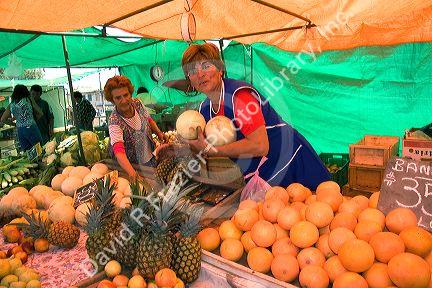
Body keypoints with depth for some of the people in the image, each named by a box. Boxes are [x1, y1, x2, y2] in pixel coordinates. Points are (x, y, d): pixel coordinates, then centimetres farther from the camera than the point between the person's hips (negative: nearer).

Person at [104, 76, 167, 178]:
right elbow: (119, 151, -42)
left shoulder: (138, 103, -13)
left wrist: (159, 132, -9)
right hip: (133, 165, -5)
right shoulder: (114, 121, -29)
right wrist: (132, 173, -57)